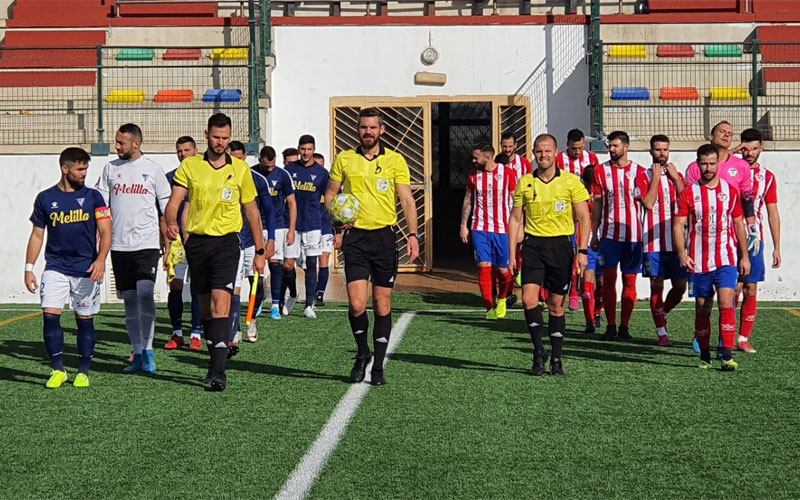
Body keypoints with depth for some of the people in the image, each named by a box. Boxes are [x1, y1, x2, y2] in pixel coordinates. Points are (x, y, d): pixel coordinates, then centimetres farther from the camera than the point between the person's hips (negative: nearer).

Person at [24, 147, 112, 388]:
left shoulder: (93, 197, 2)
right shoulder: (45, 198, 5)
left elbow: (105, 232, -2)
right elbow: (37, 235, 11)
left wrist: (100, 260, -19)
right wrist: (28, 268, 6)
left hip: (86, 269, -1)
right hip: (55, 267, 1)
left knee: (85, 319, 3)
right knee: (50, 315, -11)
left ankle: (83, 371, 15)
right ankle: (58, 370, 0)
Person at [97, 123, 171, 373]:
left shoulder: (153, 169, 2)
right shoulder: (110, 168, 9)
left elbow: (166, 208, 5)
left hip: (147, 243, -3)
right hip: (119, 245, 3)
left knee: (145, 293, -17)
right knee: (130, 299, 6)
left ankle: (148, 350, -10)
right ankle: (138, 354, 12)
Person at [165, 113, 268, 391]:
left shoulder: (240, 169, 5)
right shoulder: (189, 166, 5)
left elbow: (252, 211, 12)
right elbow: (173, 203, -3)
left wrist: (260, 250, 10)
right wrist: (171, 224, -25)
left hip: (226, 241, -2)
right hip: (196, 241, 2)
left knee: (220, 303, -16)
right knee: (205, 307, 10)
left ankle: (218, 371, -19)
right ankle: (216, 359, 26)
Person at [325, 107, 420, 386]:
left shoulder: (395, 161, 4)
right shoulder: (344, 159, 7)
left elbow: (407, 199, 1)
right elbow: (330, 195, 14)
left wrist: (412, 234, -10)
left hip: (384, 237, 0)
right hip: (355, 237, 0)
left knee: (382, 306, 3)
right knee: (357, 305, -9)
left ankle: (378, 367, 14)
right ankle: (362, 353, 17)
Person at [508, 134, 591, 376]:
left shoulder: (571, 181, 0)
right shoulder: (525, 183, 6)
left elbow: (584, 217, 0)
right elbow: (515, 219, 10)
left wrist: (583, 251, -9)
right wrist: (512, 254, 5)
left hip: (561, 245, -1)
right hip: (533, 245, 1)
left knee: (556, 304, 4)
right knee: (529, 298, -13)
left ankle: (556, 358, 15)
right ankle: (539, 351, 3)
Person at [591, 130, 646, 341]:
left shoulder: (639, 171, 3)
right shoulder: (601, 170, 6)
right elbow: (597, 203, 10)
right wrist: (594, 233, 8)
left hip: (633, 235, 0)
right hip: (609, 234, 0)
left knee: (629, 281, 2)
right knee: (609, 280, -4)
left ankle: (624, 326, 9)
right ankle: (610, 326, 3)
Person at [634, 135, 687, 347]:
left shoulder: (677, 175, 14)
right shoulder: (644, 176, 2)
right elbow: (648, 203, -13)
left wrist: (674, 176, -5)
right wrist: (656, 177, -9)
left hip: (676, 241, 4)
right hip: (654, 241, -4)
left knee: (680, 286, 4)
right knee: (656, 287, -2)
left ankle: (661, 316, 27)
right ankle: (661, 331, 6)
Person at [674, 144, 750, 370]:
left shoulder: (730, 191, 6)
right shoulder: (688, 193, 1)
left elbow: (739, 225, 12)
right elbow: (678, 225, -3)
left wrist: (745, 256, 10)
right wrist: (682, 253, -17)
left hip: (726, 260, 0)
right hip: (699, 262, 0)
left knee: (726, 303, -14)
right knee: (702, 309, 8)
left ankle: (727, 356, -14)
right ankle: (705, 356, 20)